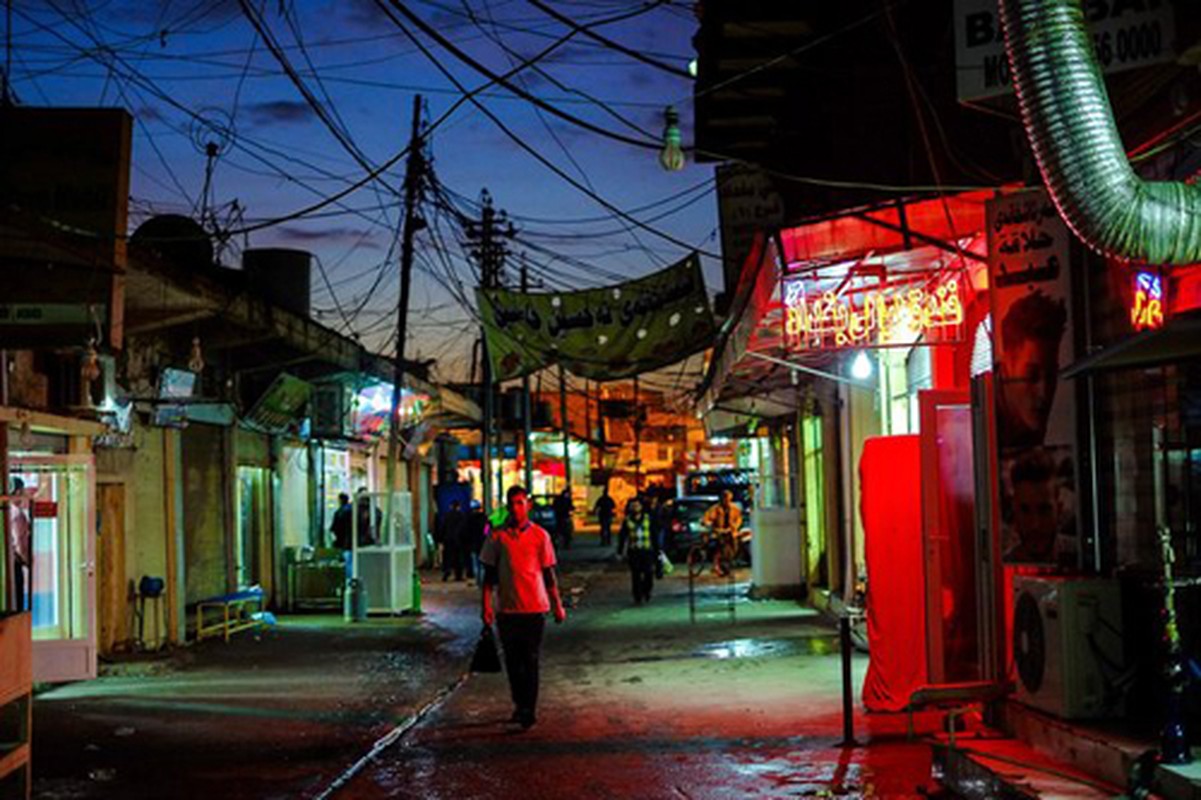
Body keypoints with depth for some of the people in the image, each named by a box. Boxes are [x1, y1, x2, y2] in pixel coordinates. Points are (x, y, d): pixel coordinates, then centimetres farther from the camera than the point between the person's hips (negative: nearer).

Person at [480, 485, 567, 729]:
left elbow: (548, 574, 7)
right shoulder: (497, 536, 3)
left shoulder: (540, 535, 1)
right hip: (506, 607, 2)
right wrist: (486, 604, -1)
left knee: (531, 660, -3)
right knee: (512, 661, 10)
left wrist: (557, 605, 6)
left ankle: (529, 710, -4)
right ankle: (520, 705, 24)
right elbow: (490, 574, 7)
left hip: (534, 607, -2)